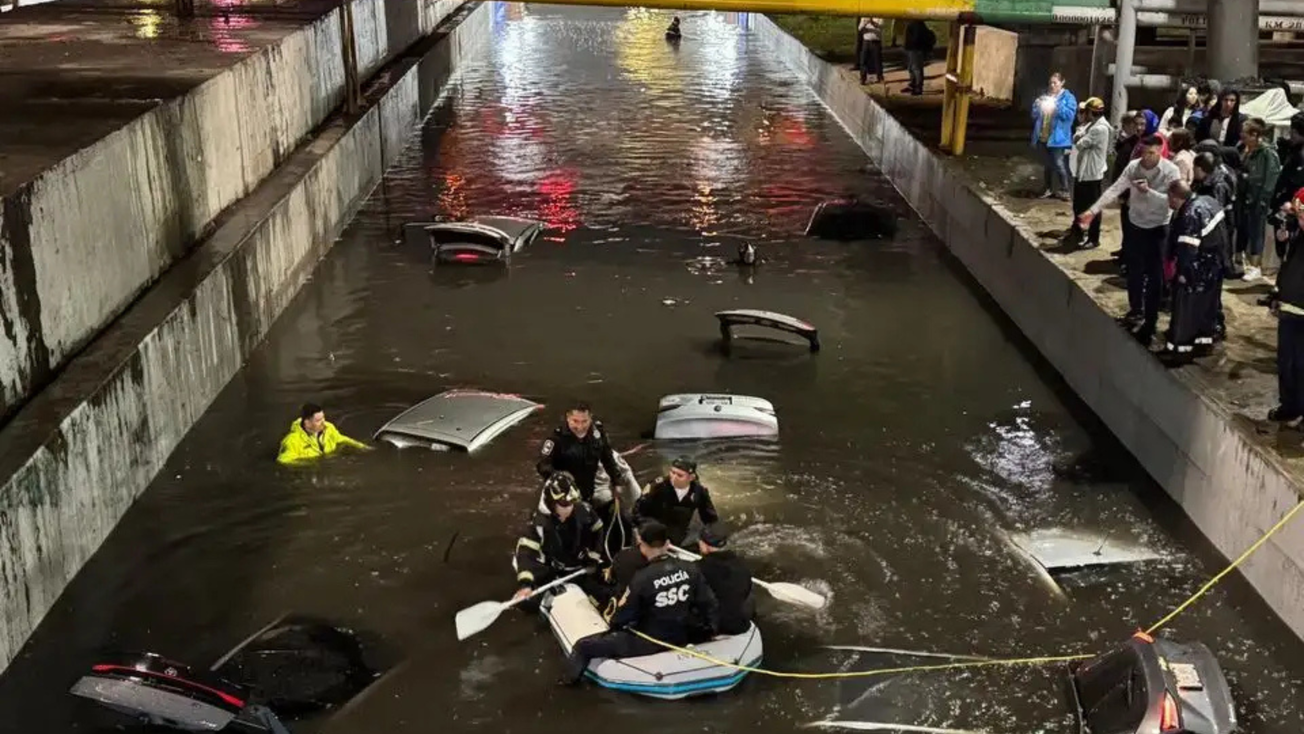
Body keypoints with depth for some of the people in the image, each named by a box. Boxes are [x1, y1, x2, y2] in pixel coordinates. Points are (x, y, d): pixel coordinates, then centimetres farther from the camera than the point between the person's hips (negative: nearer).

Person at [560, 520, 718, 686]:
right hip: (682, 638, 5)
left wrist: (614, 622, 12)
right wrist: (710, 629, 17)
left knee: (583, 646, 2)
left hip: (648, 643, -5)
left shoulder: (642, 578, -22)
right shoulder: (690, 570, -8)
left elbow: (623, 614, -11)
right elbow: (708, 603, -1)